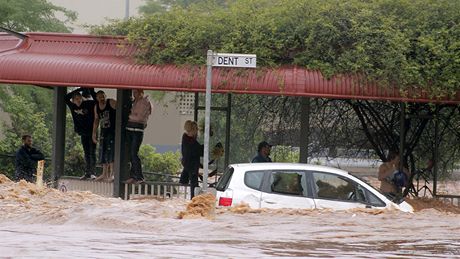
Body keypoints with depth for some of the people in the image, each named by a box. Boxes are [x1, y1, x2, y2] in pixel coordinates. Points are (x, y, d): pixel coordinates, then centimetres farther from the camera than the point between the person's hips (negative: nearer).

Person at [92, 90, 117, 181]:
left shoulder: (112, 103, -8)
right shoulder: (96, 107, 9)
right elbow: (96, 120, 18)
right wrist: (94, 133, 16)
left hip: (113, 131, -6)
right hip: (103, 131, 6)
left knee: (111, 151, -11)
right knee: (103, 152, 7)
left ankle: (111, 174, -10)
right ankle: (104, 174, 14)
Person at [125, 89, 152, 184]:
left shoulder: (145, 102, -4)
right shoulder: (134, 101, 19)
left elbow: (140, 117, -8)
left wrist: (130, 116, 4)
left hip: (138, 129, -7)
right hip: (129, 128, 7)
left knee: (134, 153, -13)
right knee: (131, 154, 5)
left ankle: (140, 177, -10)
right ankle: (133, 176, 8)